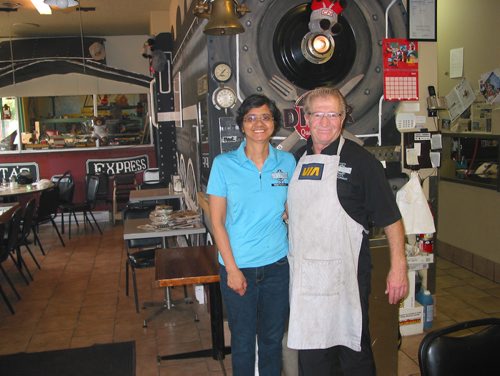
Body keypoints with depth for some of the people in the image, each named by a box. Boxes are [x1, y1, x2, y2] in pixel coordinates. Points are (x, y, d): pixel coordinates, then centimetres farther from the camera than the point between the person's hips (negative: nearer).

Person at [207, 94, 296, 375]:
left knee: (273, 338, 16)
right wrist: (232, 269, -10)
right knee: (243, 341, 12)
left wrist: (298, 254, -3)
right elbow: (217, 221, -6)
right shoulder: (224, 164, -6)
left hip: (278, 264, 2)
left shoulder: (287, 162, 1)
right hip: (239, 267, -2)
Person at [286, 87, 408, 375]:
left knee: (354, 350, 11)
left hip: (344, 274, -4)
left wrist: (398, 268, -13)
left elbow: (391, 218, -7)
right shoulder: (297, 159, 8)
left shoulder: (360, 160, -7)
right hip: (304, 274, 5)